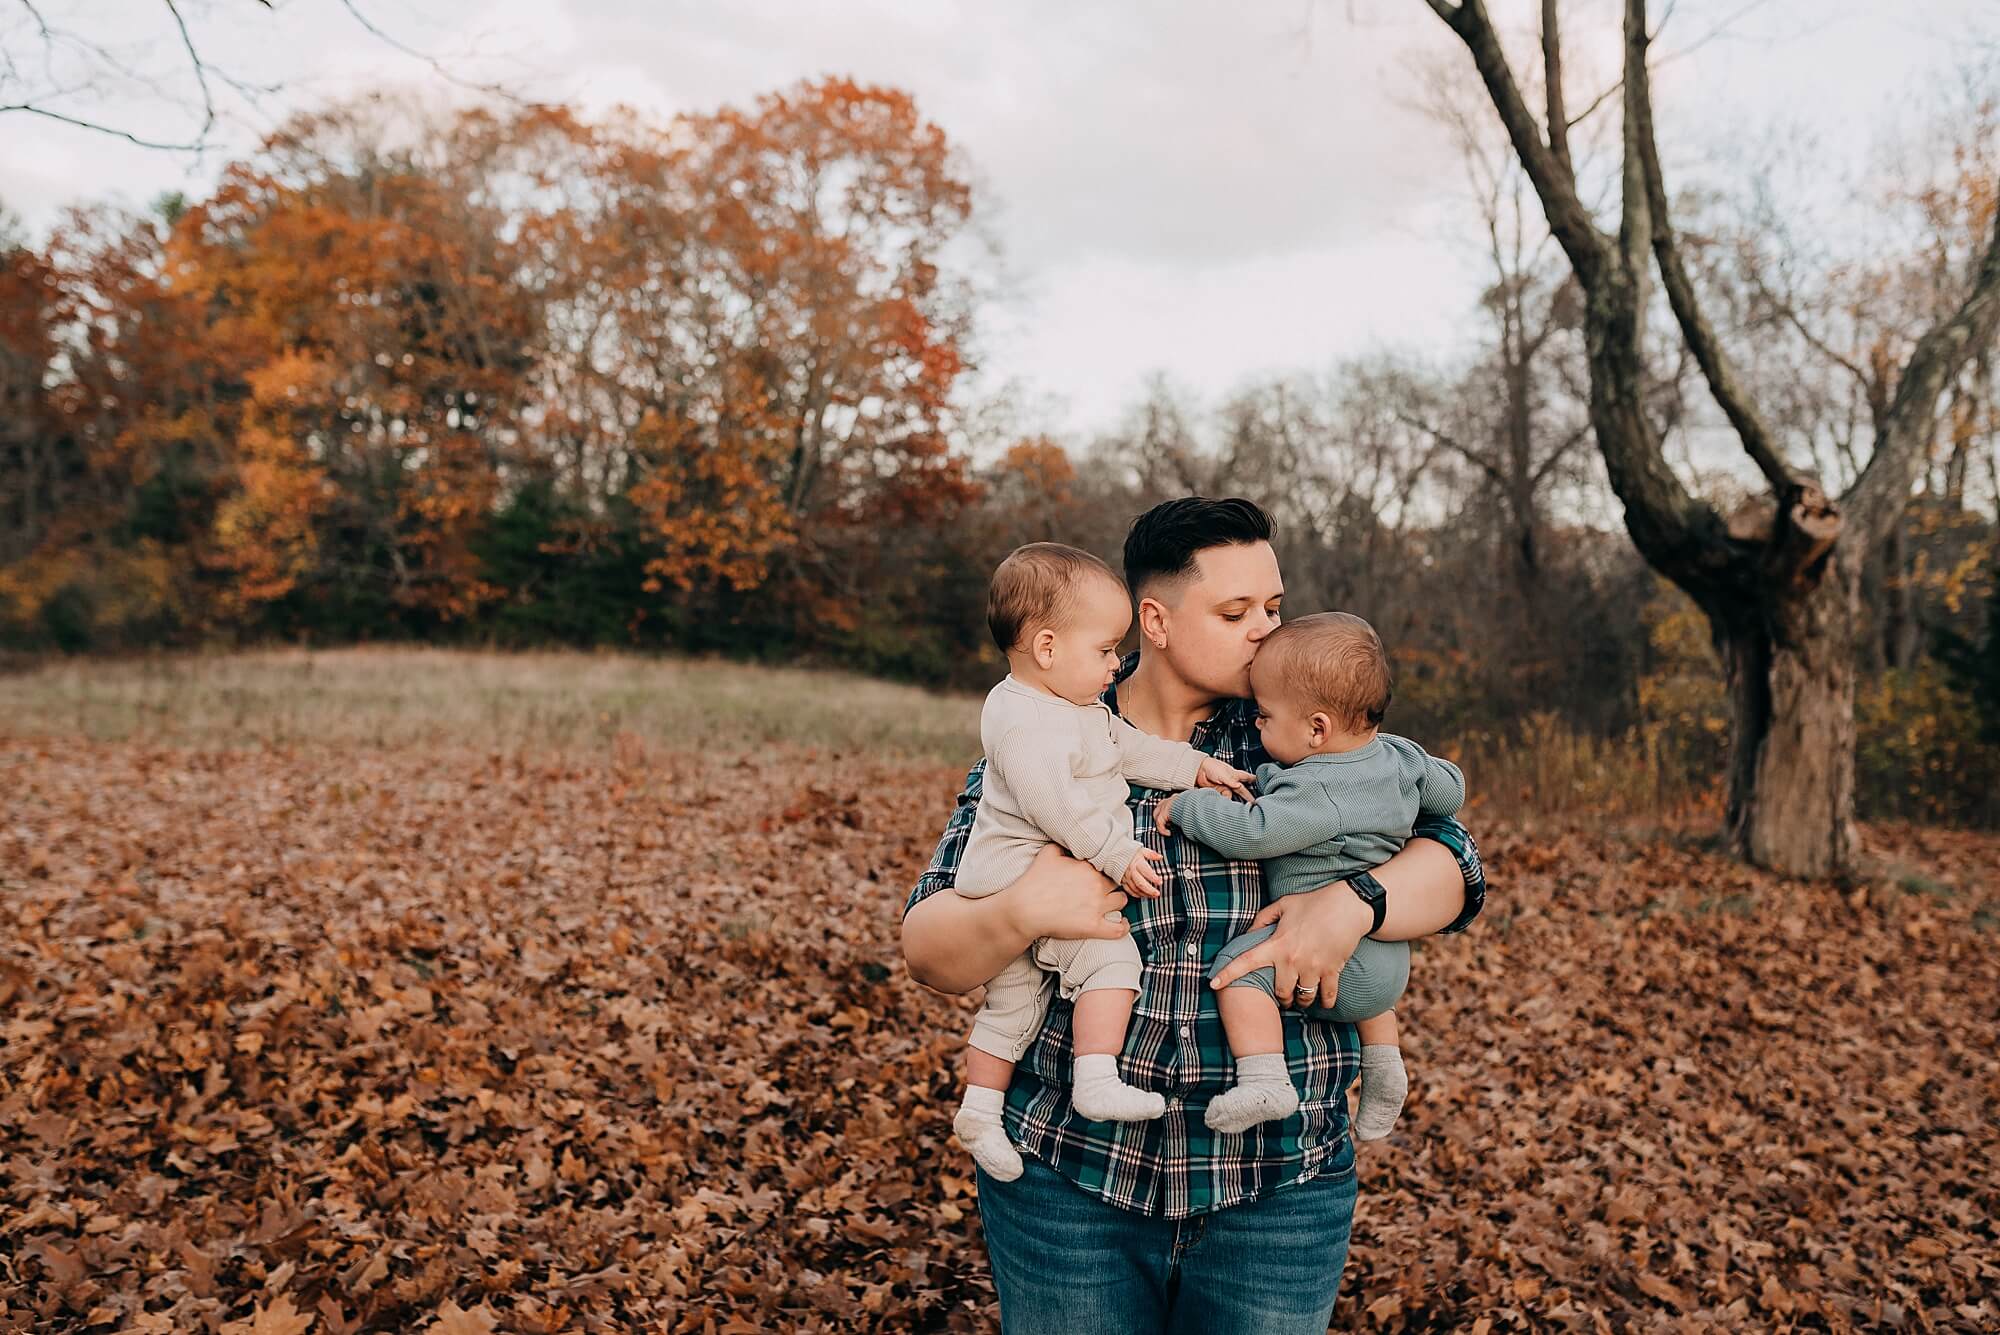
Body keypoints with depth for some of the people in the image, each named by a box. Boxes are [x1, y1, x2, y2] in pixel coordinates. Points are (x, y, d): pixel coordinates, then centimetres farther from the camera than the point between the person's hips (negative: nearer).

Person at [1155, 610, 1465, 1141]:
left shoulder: (1316, 793, -24)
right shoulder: (1398, 758, 2)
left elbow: (1252, 832, -33)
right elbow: (1450, 790, 18)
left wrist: (1185, 806, -19)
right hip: (1390, 956, 10)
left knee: (1238, 964, -15)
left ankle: (1264, 1081, -24)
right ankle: (1384, 1071, 34)